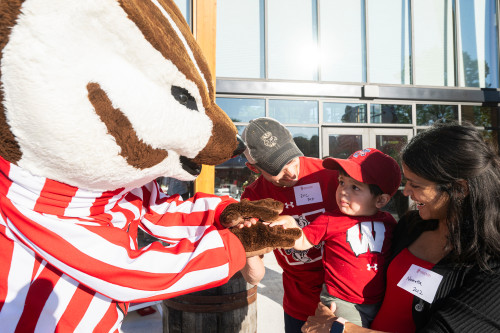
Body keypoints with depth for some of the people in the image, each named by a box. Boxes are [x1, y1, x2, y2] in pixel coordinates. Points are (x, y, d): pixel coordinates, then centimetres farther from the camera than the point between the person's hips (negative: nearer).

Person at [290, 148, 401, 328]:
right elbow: (302, 242, -7)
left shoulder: (388, 222, -1)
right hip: (343, 304, -4)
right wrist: (290, 226, -26)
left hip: (380, 303, 4)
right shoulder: (331, 221, -12)